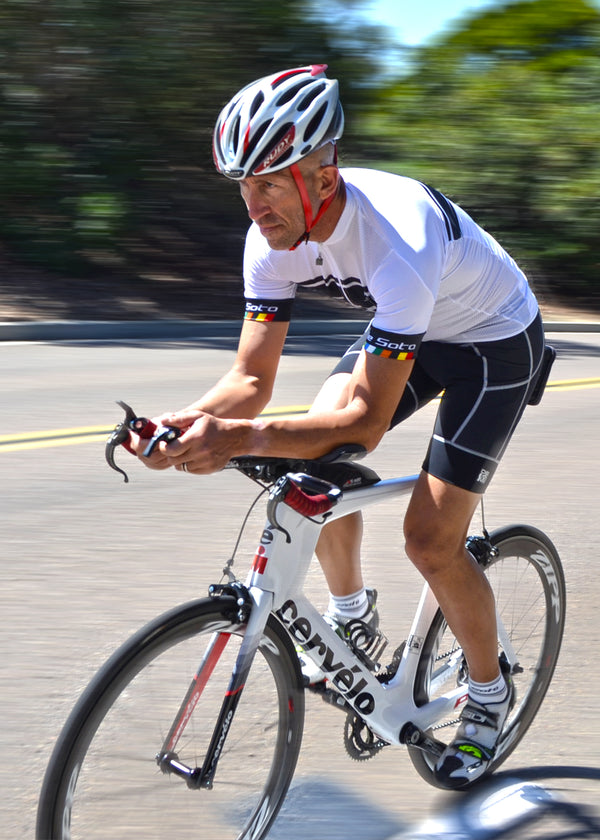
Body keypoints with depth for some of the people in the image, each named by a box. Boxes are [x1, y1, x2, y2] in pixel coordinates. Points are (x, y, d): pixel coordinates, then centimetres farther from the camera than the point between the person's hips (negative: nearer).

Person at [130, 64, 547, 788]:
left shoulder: (399, 239, -40)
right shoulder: (273, 237, -20)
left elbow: (368, 422, -40)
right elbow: (252, 377, -17)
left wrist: (243, 439, -52)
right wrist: (190, 423, -38)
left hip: (494, 341, -6)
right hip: (405, 331, 7)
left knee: (430, 541, -12)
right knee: (314, 462, -11)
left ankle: (489, 692, 14)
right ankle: (350, 611, 16)